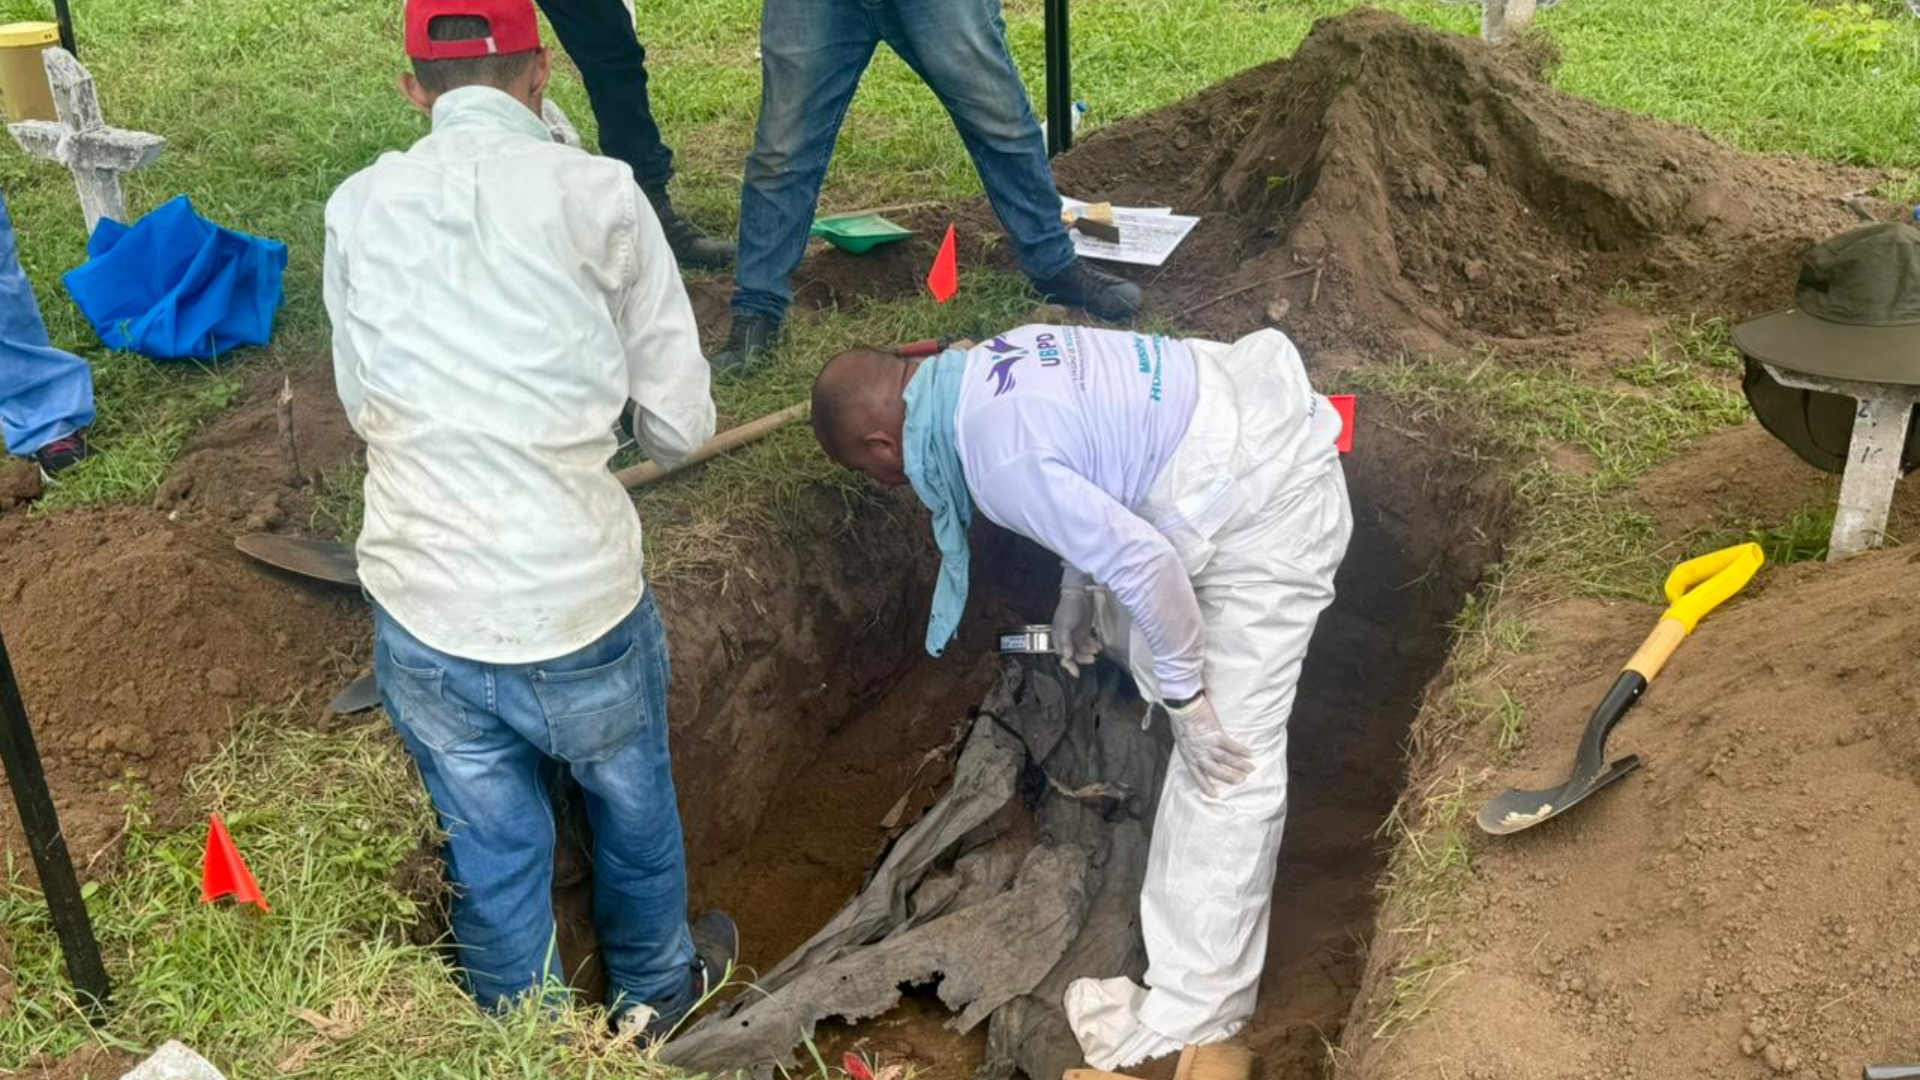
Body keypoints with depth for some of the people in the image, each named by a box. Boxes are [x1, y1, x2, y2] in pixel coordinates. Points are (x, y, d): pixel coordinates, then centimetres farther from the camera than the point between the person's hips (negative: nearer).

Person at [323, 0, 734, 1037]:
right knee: (632, 806, 25)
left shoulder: (357, 210, 0)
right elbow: (681, 424, -5)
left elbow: (362, 405, 11)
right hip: (578, 603, -2)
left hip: (422, 616, 2)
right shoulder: (598, 195, -9)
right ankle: (654, 988, 50)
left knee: (489, 847, 22)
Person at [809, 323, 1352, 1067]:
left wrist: (1183, 694, -15)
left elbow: (1140, 560, -27)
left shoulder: (1000, 460, -25)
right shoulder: (985, 367, 4)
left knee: (1227, 759, -7)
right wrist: (1077, 593, 24)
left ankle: (1190, 1018, 0)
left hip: (1269, 508, -10)